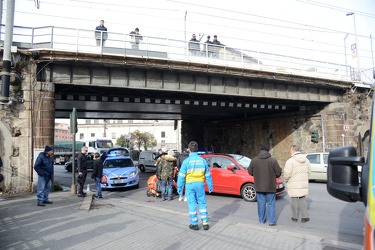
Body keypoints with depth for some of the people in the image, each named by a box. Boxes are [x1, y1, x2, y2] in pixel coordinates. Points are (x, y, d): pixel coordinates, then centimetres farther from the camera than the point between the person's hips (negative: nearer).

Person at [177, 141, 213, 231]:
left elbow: (181, 175, -7)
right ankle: (205, 223, 14)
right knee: (202, 204, 12)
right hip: (200, 184, 3)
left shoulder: (186, 161, -9)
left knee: (192, 204, 6)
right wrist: (210, 186, 15)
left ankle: (194, 224, 13)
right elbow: (208, 175, 6)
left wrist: (179, 187, 2)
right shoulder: (202, 160, 0)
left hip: (190, 185, -3)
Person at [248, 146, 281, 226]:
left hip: (259, 186, 2)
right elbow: (278, 173, -7)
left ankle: (262, 220, 22)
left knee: (261, 204, 13)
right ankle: (272, 221, 9)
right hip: (270, 187, -2)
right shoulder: (273, 160, -10)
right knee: (271, 204, 9)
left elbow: (250, 172, 3)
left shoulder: (254, 160, -5)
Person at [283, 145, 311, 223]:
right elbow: (309, 172, 9)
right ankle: (304, 217, 17)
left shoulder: (290, 161, -16)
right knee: (302, 200, 14)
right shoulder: (306, 160, 5)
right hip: (304, 184, 5)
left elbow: (287, 174, -17)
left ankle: (295, 217, 15)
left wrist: (286, 180, 3)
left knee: (294, 201, 5)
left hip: (294, 185, -5)